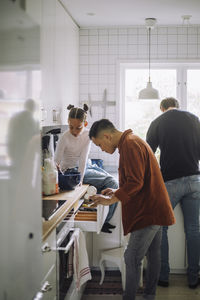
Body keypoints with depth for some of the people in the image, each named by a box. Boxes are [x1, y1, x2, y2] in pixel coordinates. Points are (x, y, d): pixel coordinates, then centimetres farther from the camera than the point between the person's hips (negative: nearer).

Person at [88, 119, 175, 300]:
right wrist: (118, 192, 15)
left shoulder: (129, 145, -17)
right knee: (153, 255, 17)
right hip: (154, 209, 11)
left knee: (132, 258, -6)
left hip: (149, 211, -11)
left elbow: (135, 182, -25)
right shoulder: (132, 141, 16)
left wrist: (111, 200, -18)